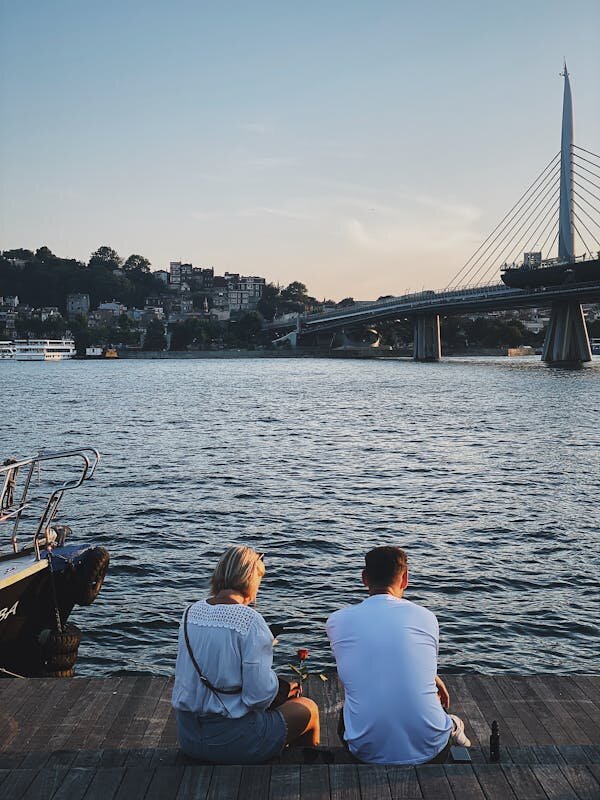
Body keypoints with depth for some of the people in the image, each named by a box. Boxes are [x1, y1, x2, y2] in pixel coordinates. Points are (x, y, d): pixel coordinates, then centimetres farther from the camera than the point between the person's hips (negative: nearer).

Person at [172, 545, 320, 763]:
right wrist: (283, 687, 2)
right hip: (233, 740, -7)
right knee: (308, 709, 18)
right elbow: (260, 695, -21)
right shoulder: (250, 620, -20)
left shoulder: (190, 612, 0)